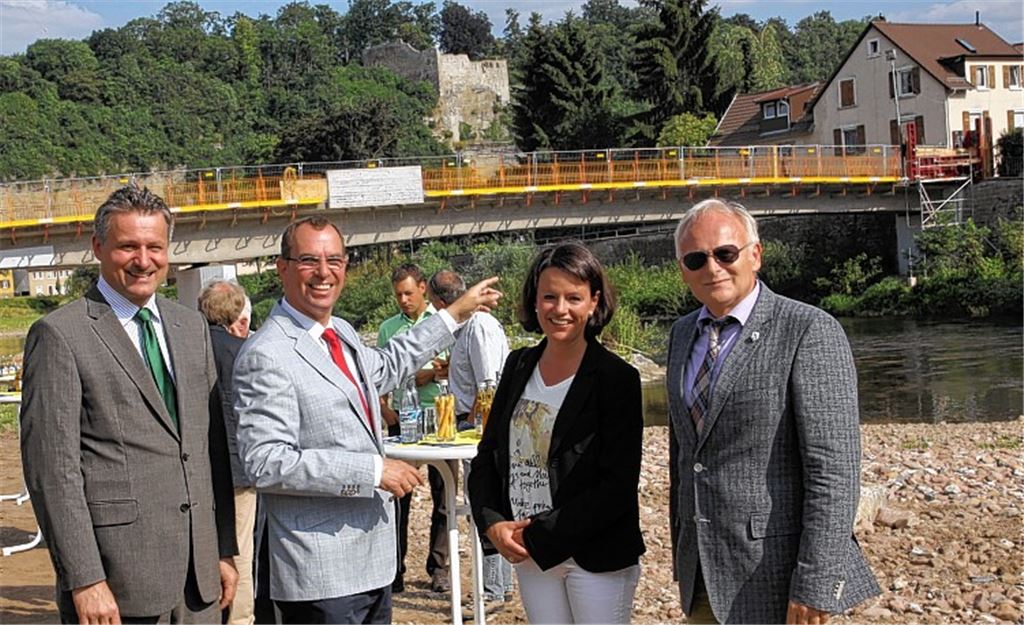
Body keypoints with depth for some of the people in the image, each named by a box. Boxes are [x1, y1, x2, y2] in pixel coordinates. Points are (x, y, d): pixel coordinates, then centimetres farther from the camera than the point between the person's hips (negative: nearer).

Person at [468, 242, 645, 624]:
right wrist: (491, 524, -7)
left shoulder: (616, 378, -11)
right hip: (528, 556, 5)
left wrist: (540, 536, -16)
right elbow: (487, 455, 9)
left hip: (596, 558, -5)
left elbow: (618, 485, -14)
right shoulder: (519, 366, 5)